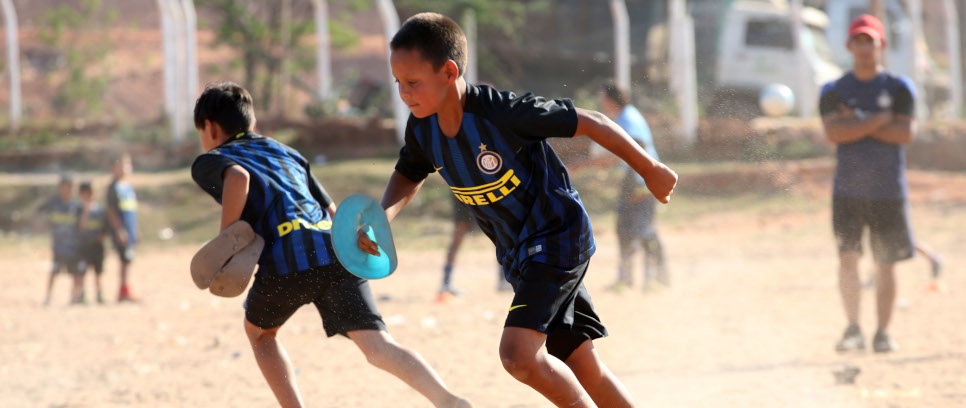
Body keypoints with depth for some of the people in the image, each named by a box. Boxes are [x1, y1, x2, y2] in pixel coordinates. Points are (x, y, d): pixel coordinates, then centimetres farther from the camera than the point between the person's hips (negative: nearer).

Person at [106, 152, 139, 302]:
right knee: (126, 259, -11)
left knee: (127, 260, 7)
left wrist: (136, 230, 20)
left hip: (130, 229, 8)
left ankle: (124, 292, 9)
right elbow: (111, 211, -12)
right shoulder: (114, 187, -8)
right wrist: (119, 230, -17)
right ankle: (125, 290, -10)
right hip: (121, 230, -8)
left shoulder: (129, 186, 16)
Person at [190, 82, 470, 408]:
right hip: (336, 252, 4)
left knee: (258, 331, 27)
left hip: (287, 259, -4)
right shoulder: (286, 153, 36)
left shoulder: (208, 162, 18)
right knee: (377, 346, -11)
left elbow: (237, 178, -7)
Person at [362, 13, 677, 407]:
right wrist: (382, 218, -6)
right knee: (581, 366, 10)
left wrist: (650, 170, -7)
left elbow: (588, 122, -17)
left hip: (558, 237, -8)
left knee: (518, 354, -23)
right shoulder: (422, 128, -6)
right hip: (519, 254, 8)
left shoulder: (501, 111, -27)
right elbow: (408, 176, 16)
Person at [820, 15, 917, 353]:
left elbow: (905, 133, -8)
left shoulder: (899, 88, 5)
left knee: (885, 265, 3)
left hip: (889, 190, 0)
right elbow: (834, 133, -11)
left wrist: (858, 123, -10)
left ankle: (883, 332, 11)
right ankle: (853, 329, -3)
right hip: (848, 190, 0)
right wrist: (880, 120, -13)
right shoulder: (834, 92, 6)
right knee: (848, 258, -12)